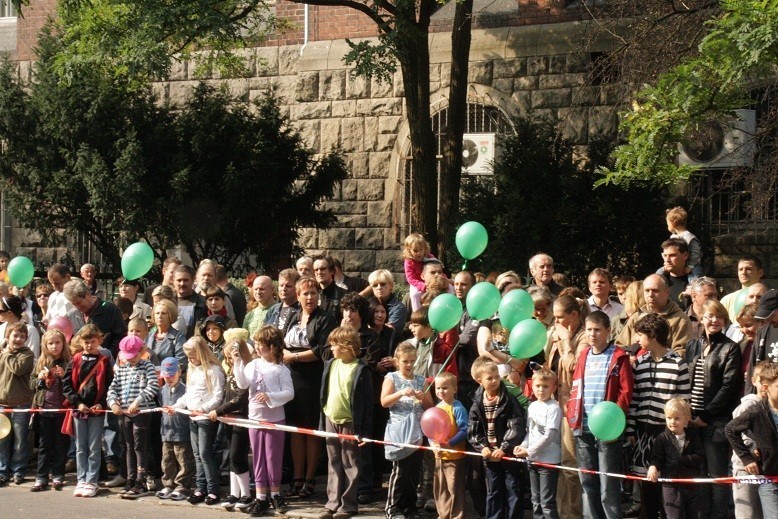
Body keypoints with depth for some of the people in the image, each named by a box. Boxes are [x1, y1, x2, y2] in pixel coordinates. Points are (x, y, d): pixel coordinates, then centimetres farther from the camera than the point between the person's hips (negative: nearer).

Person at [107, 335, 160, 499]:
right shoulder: (120, 369, 13)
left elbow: (153, 386, -15)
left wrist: (137, 401, -22)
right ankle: (131, 482, 19)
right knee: (129, 448, 12)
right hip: (124, 412, 6)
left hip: (142, 412, -6)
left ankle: (141, 484, -2)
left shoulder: (147, 366, -3)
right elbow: (113, 387, 10)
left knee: (140, 447, -5)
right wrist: (113, 402, -9)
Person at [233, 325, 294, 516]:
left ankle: (275, 493, 19)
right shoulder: (253, 364, 2)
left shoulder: (281, 369, -8)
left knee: (273, 457, 4)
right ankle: (261, 497, 14)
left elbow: (289, 393, -13)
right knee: (258, 459, 8)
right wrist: (238, 364, -20)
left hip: (274, 419, -4)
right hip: (255, 418, 4)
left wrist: (270, 396, -23)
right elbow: (243, 384, -11)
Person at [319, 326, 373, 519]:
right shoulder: (330, 365, 8)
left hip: (349, 423, -6)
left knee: (350, 466, 3)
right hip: (331, 421, 6)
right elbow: (324, 393, 13)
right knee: (334, 464, 13)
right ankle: (333, 501, 21)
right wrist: (322, 420, 10)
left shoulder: (361, 369, -12)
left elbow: (367, 401, -11)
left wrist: (364, 429, -13)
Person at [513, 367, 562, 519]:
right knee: (536, 501, 15)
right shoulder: (532, 406, 10)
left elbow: (549, 436, -18)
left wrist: (529, 451, -17)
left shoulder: (554, 408, -13)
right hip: (533, 460, 8)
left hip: (549, 460, -8)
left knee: (547, 502, -7)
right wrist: (522, 446, -4)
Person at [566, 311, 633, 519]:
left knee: (608, 486, -4)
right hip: (583, 430, 6)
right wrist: (572, 414, 2)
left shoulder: (618, 357, -3)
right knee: (587, 483, 11)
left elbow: (626, 392, -8)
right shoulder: (583, 356, 14)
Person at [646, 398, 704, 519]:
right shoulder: (662, 439, -5)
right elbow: (656, 458, -11)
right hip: (672, 486, -3)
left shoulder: (693, 436, 1)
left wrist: (682, 460, -17)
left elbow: (700, 458, -7)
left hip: (693, 485, 3)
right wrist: (653, 467, -32)